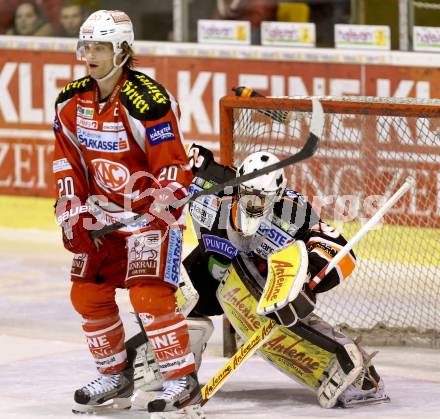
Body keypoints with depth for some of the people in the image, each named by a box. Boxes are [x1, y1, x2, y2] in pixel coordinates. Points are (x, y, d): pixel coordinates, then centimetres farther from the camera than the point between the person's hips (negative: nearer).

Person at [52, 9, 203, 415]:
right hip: (103, 211, 7)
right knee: (88, 292, 6)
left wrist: (160, 213, -26)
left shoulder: (148, 102, -22)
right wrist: (72, 213, 1)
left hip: (151, 209, -7)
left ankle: (183, 379, -10)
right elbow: (68, 160, 9)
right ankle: (115, 376, 22)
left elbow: (174, 165, -19)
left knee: (149, 293, -19)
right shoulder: (71, 101, 0)